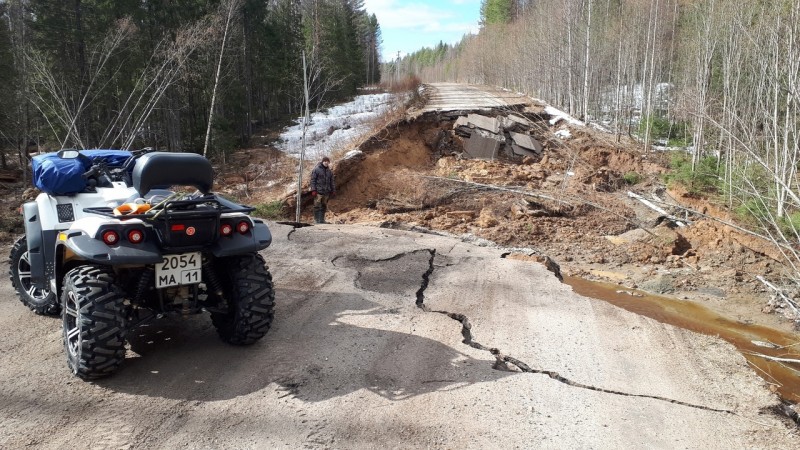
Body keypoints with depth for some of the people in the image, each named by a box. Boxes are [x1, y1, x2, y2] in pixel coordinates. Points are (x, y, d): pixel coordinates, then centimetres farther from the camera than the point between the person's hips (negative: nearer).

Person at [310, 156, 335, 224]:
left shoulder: (329, 171, 14)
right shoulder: (316, 169, -3)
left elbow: (331, 182, 19)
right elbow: (313, 180, -5)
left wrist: (333, 190, 14)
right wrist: (313, 190, -12)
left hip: (326, 192, 5)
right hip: (318, 191, -5)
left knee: (324, 206, 8)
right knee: (317, 206, -5)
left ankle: (322, 219, 14)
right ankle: (316, 219, 0)